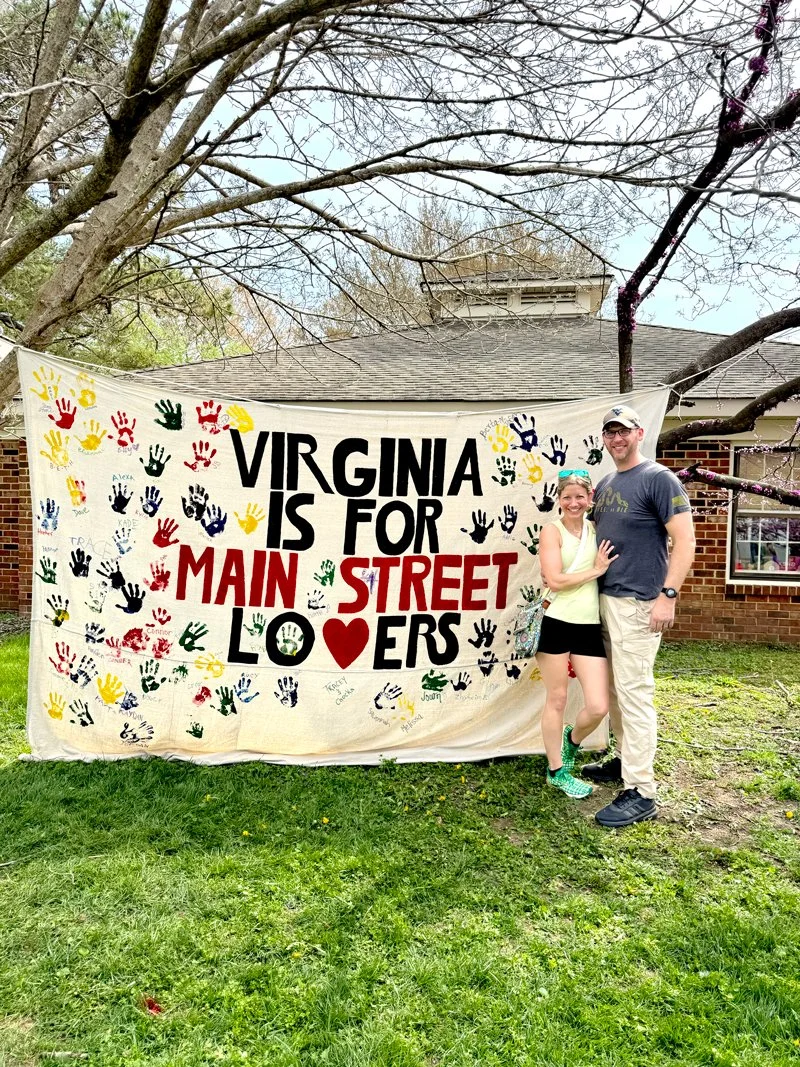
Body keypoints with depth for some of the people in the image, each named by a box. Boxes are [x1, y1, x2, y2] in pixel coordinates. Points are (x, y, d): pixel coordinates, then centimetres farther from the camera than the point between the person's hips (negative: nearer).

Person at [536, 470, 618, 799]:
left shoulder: (597, 529, 11)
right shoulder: (552, 531, -3)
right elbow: (554, 581, -12)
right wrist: (596, 570, -8)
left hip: (589, 628, 4)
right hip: (556, 624, -4)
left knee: (598, 707, 1)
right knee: (556, 700, 8)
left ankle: (572, 740, 34)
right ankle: (556, 771, 25)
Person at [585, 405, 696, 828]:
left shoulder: (658, 478, -8)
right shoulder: (603, 485, 15)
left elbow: (685, 540, -14)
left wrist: (668, 595, -20)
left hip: (638, 603, -8)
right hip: (605, 599, 8)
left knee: (634, 693, -7)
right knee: (614, 689, 16)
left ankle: (641, 792, 0)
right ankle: (625, 760, 32)